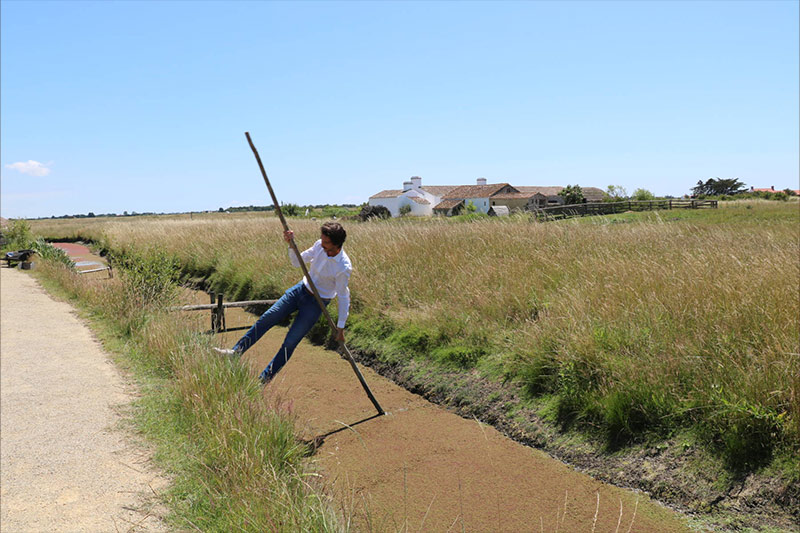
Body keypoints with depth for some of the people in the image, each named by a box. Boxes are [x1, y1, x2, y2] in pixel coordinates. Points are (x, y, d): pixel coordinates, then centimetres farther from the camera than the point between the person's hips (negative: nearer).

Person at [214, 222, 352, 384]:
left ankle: (265, 379, 12)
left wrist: (340, 327, -13)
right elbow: (297, 262, 4)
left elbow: (344, 297, -17)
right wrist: (291, 244, -14)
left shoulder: (344, 267, -27)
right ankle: (236, 351, 11)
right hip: (300, 289, 6)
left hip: (315, 303, -6)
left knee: (290, 343, -2)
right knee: (267, 318, 1)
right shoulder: (319, 245, -10)